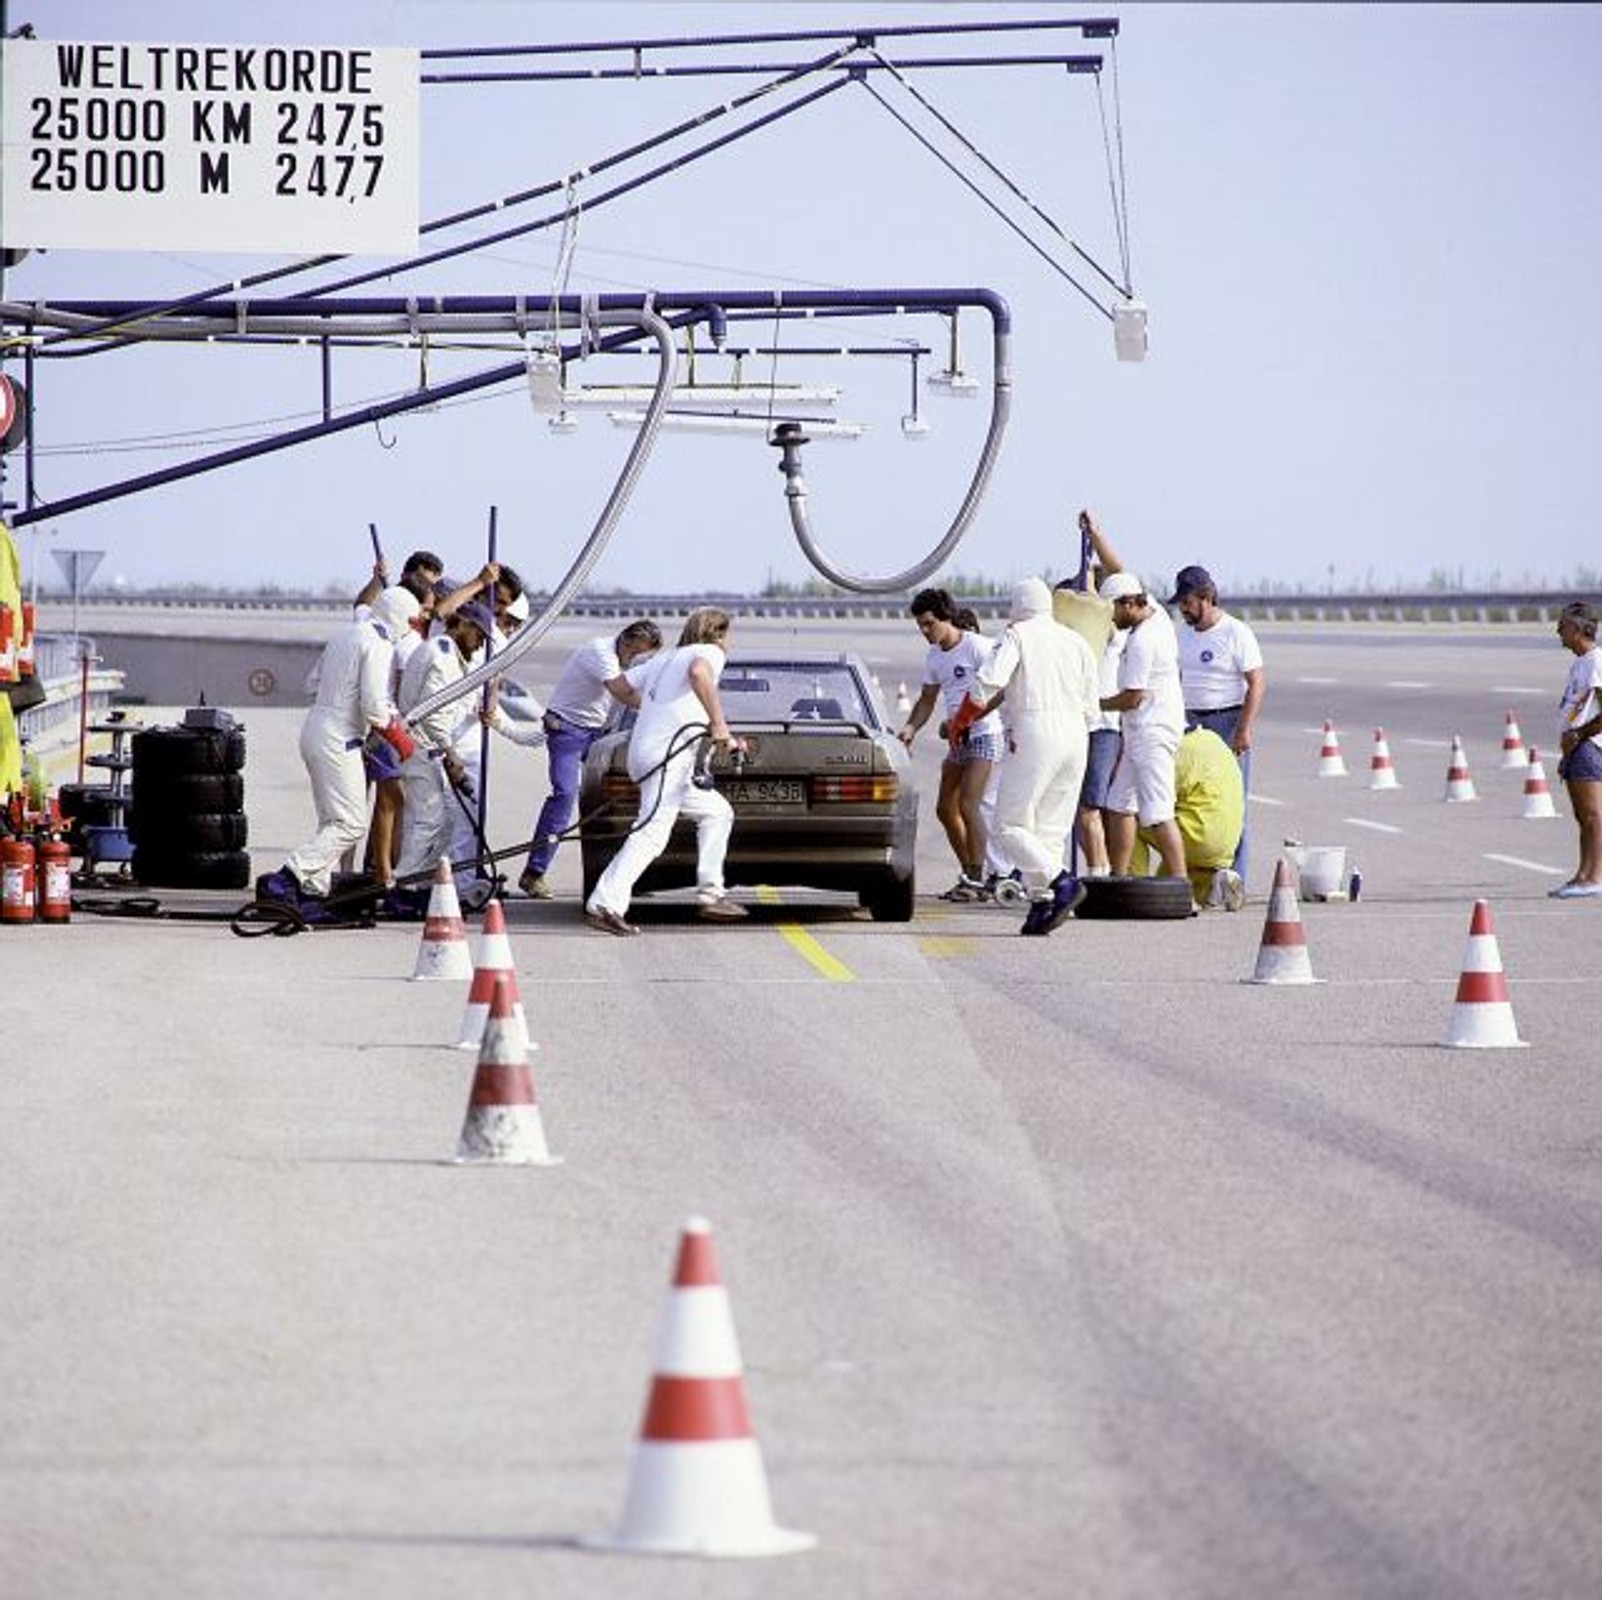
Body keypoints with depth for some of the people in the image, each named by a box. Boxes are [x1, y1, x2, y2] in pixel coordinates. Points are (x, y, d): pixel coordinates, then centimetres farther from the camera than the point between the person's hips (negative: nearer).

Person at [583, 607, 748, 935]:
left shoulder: (664, 660, 25)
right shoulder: (709, 652, 1)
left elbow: (617, 686, 27)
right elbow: (698, 672, -25)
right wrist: (718, 724, -25)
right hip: (666, 755, -10)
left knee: (717, 812, 21)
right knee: (653, 833, -19)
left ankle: (710, 894, 17)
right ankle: (605, 905, -30)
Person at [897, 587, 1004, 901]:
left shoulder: (976, 647, -14)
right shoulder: (934, 657, 11)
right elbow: (927, 700, 18)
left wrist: (963, 721, -22)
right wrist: (910, 728, 1)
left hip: (984, 736, -9)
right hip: (958, 738, 9)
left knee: (968, 806, -16)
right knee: (946, 809, 10)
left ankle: (975, 880, -12)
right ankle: (969, 875, 20)